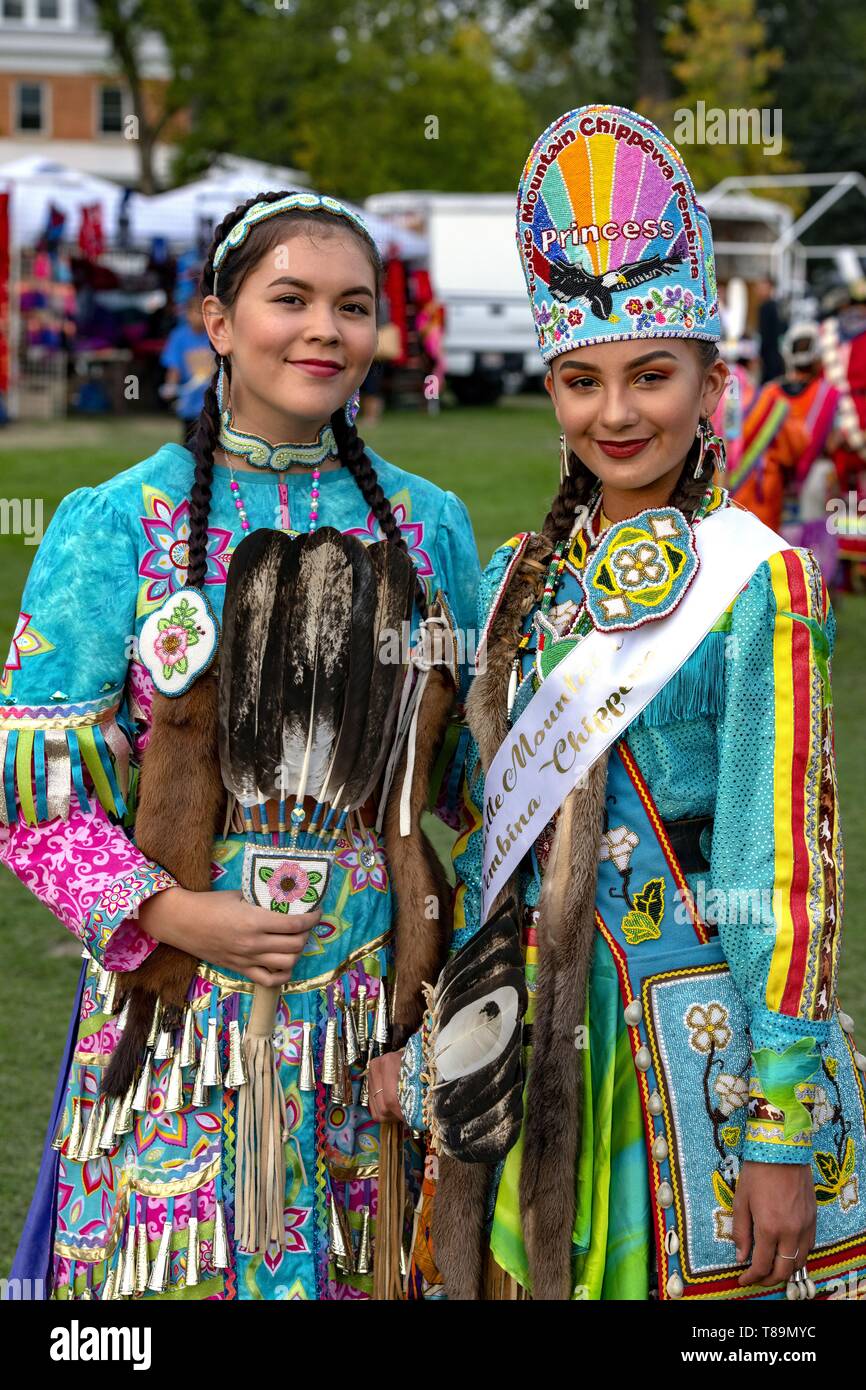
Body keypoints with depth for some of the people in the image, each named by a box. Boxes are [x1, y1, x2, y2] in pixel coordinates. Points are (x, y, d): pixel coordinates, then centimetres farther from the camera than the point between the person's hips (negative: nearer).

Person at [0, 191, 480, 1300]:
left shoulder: (429, 525, 7)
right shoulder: (117, 524, -3)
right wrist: (171, 915, -15)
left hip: (377, 1022, 3)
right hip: (181, 1020, -2)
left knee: (373, 1278, 8)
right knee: (179, 1270, 2)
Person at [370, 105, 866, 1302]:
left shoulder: (757, 583, -9)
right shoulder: (522, 577, 9)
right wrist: (440, 1052, 12)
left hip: (701, 1030, -5)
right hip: (538, 1035, 5)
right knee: (533, 1272, 12)